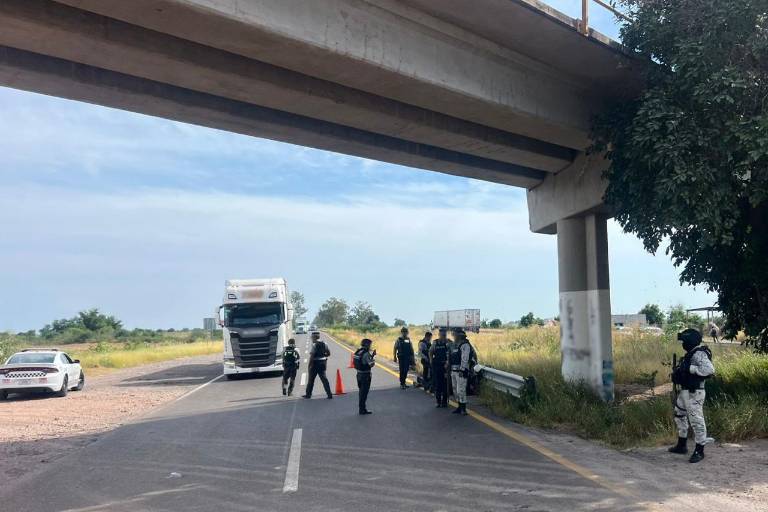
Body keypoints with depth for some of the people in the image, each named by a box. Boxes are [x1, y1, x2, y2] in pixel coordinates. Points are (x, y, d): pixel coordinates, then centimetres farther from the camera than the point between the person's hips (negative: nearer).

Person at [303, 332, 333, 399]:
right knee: (324, 379, 6)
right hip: (323, 363, 6)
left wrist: (310, 364, -13)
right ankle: (329, 394, -4)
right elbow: (328, 353, 10)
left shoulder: (314, 344, -14)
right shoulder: (324, 344, 6)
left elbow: (312, 355, -19)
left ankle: (308, 394, 21)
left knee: (311, 379, 9)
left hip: (315, 363, -6)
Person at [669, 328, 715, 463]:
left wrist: (691, 369, -27)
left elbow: (710, 370, -31)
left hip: (694, 393, -11)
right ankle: (681, 445, 33)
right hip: (684, 391, 11)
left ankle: (699, 451, 7)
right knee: (679, 416, 21)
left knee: (696, 421, -3)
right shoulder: (690, 353, 13)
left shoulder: (699, 354, -18)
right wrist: (678, 371, 5)